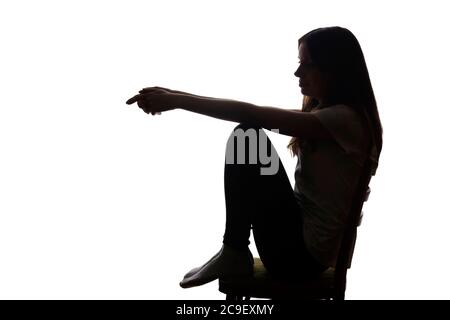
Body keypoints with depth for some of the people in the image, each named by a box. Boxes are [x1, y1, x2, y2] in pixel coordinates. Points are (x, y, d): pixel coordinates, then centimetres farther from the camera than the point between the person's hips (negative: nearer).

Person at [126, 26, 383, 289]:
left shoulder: (344, 119, -19)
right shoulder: (326, 112, 11)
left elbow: (252, 114, -25)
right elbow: (254, 118, 5)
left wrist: (178, 100, -20)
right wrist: (175, 97, -3)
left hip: (304, 252, -9)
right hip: (301, 232, 9)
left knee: (247, 137, -16)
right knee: (246, 137, 10)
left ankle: (235, 254, -5)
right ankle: (234, 254, 9)